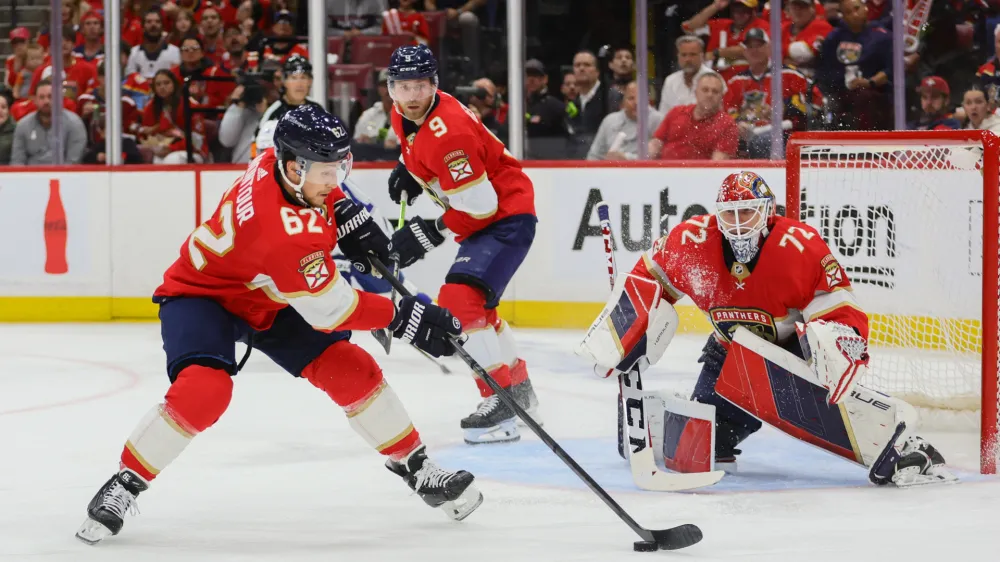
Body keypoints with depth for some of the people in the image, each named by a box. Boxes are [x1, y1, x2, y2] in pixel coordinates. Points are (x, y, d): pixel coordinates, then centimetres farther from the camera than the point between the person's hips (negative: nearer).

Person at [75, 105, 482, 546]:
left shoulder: (281, 160, -19)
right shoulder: (285, 232, -40)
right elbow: (330, 310, -30)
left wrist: (346, 214, -1)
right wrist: (402, 317, -25)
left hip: (268, 300, 8)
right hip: (201, 296, -8)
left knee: (352, 370, -1)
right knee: (204, 390, -31)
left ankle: (415, 468, 14)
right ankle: (123, 486, -13)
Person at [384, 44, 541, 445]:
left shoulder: (447, 132, -30)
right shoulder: (404, 115, -1)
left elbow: (480, 204, -28)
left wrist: (433, 233, -21)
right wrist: (408, 171, 9)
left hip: (507, 217, -11)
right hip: (482, 217, 11)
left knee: (460, 300, -25)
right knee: (474, 303, 26)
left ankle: (501, 403, -27)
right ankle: (519, 388, 45)